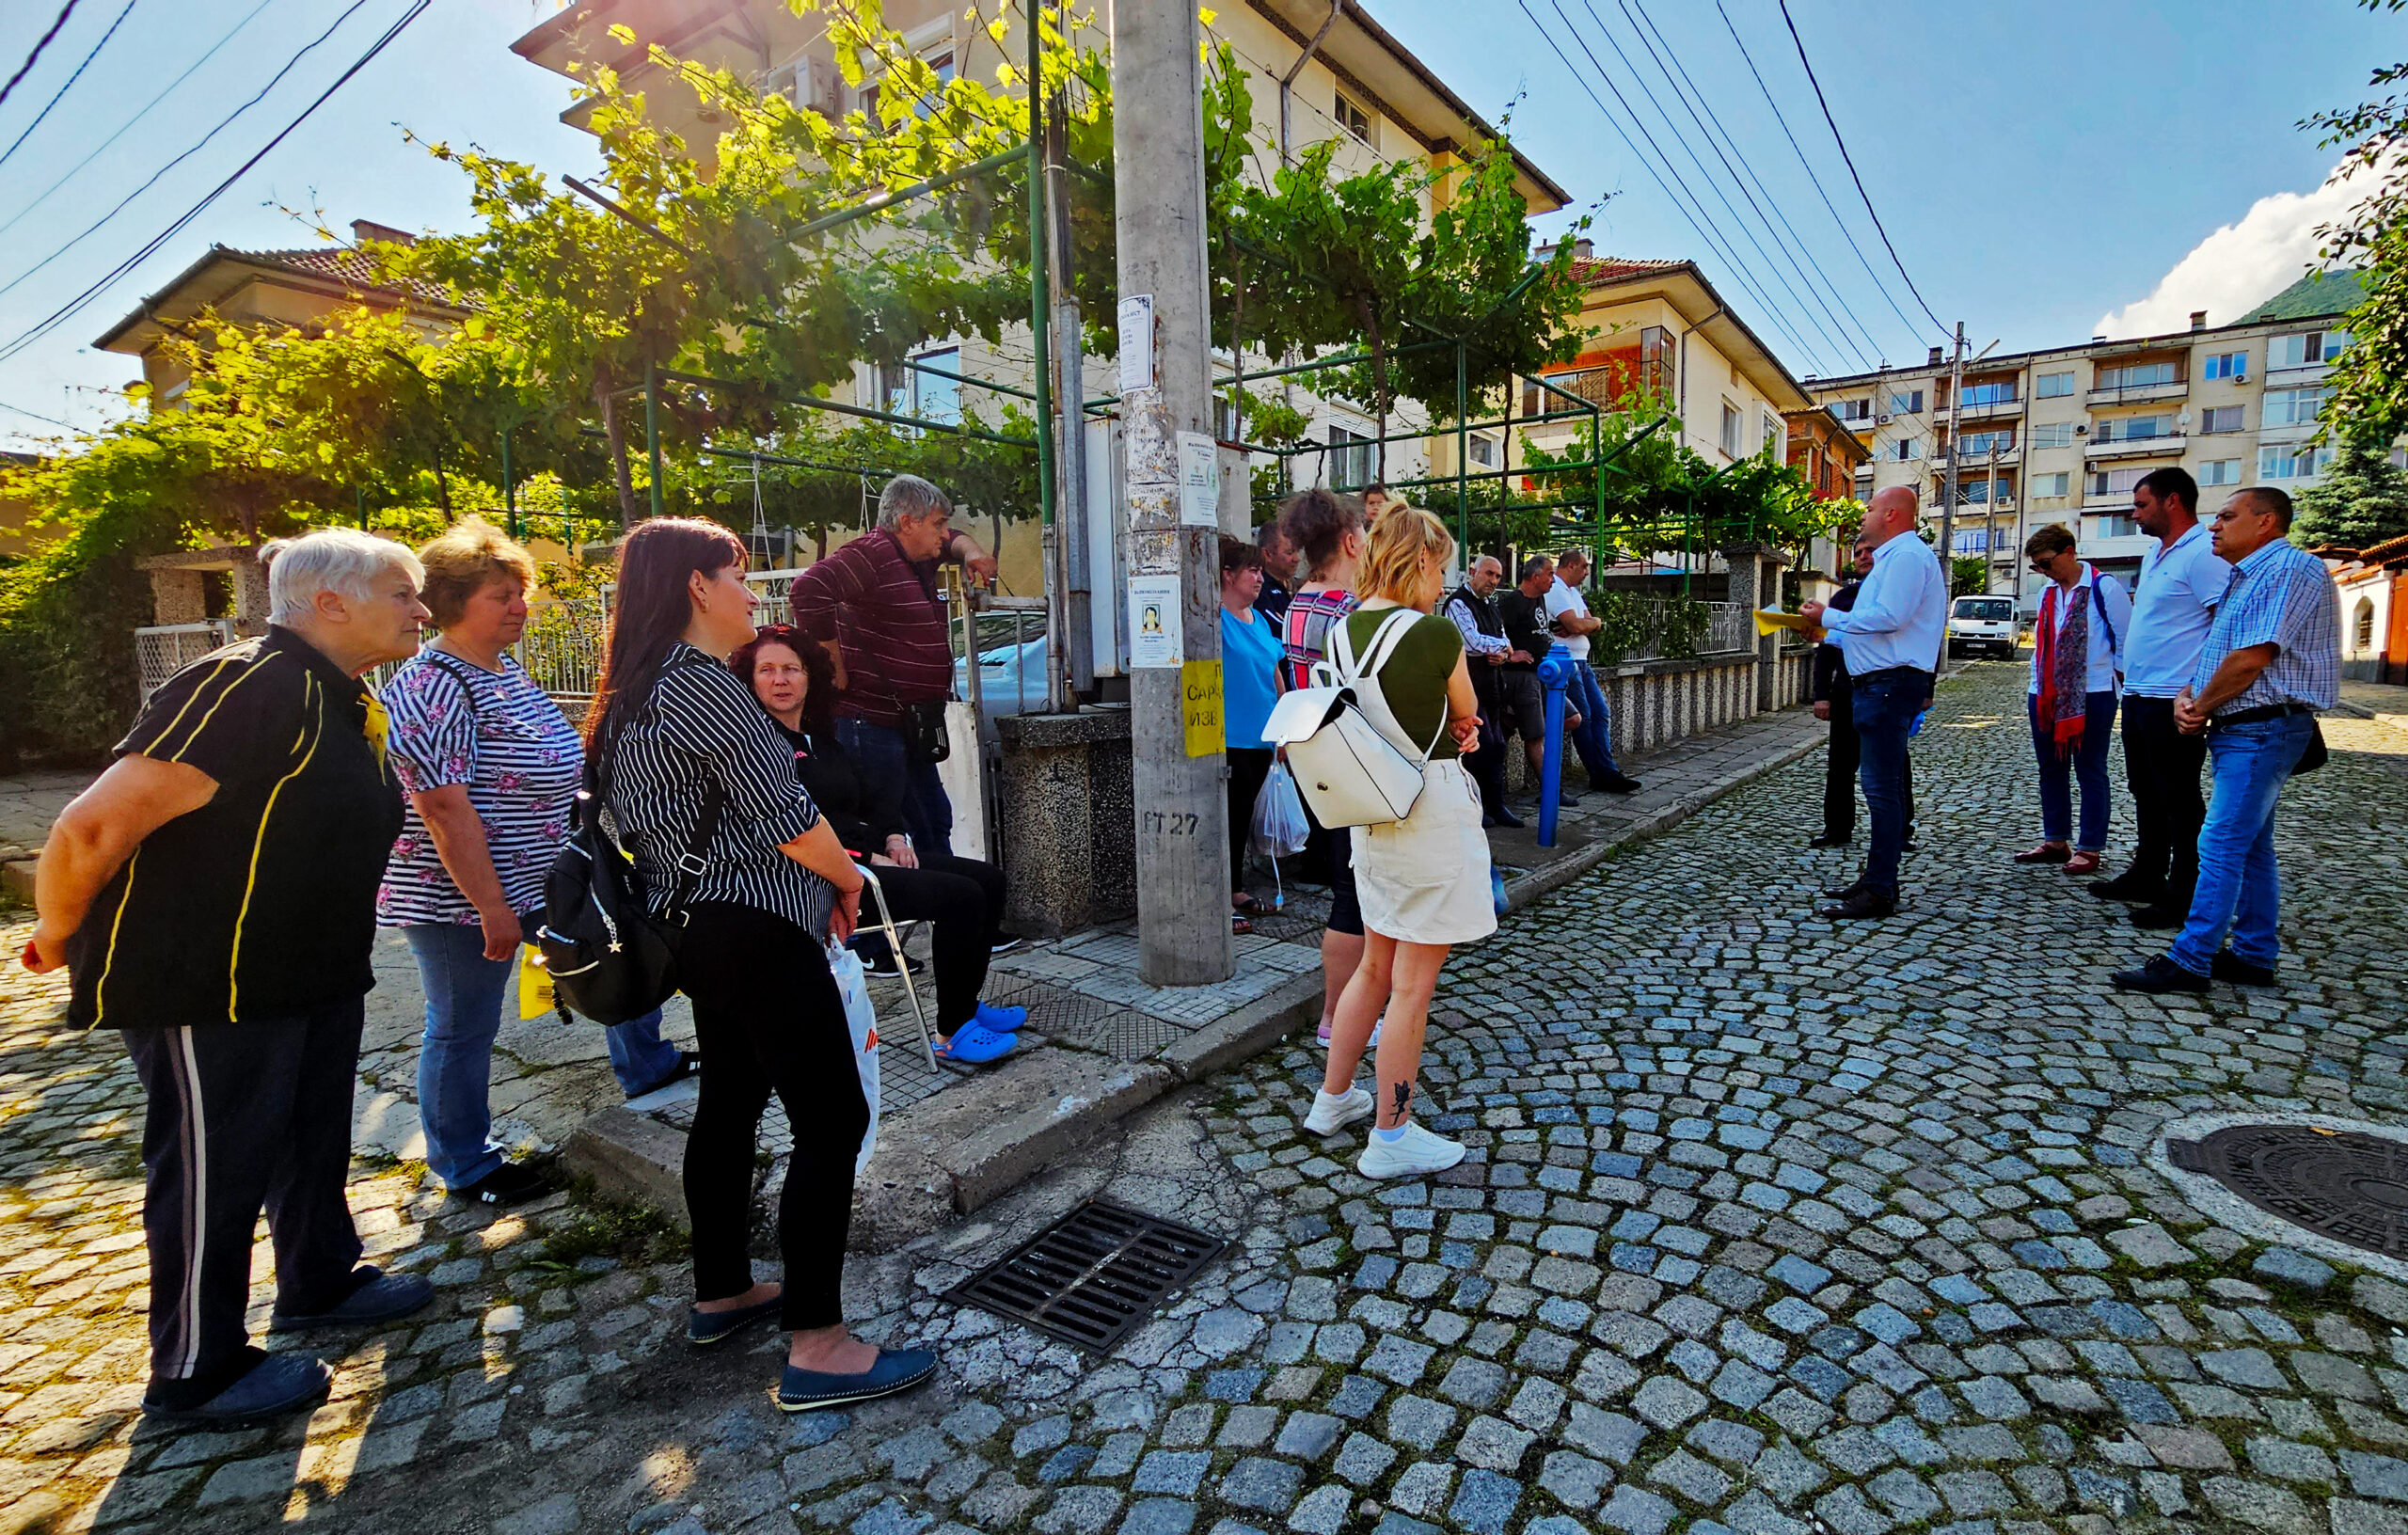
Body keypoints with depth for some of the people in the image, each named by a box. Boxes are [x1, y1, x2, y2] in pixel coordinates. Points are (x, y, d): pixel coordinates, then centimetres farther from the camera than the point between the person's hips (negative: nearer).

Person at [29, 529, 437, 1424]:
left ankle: (321, 1283, 42)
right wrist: (60, 936, -11)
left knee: (312, 1139, 22)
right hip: (207, 984, -9)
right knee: (213, 1169, 6)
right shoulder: (249, 688, -25)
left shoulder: (345, 703, 8)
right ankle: (196, 1373, 25)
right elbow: (95, 826, -26)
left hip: (314, 974, 9)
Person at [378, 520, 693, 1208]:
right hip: (463, 897, -9)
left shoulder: (506, 670, 7)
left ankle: (646, 1066, 36)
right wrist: (492, 908, -24)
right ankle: (466, 1167, 25)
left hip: (541, 879, 9)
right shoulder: (432, 688, -21)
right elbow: (446, 810, -25)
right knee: (463, 1028, 7)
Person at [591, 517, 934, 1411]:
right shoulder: (702, 686, -18)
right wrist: (845, 879, -2)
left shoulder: (635, 696, 13)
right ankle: (816, 1347, 2)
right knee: (832, 1121, -5)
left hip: (695, 927, 11)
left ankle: (722, 1294, 35)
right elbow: (787, 818, -20)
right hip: (753, 930, -11)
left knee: (729, 1103, 21)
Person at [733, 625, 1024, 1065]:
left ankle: (967, 1005, 11)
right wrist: (867, 856, -17)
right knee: (961, 896, -22)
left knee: (988, 879, 3)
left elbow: (872, 790, 20)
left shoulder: (821, 737, 19)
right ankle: (951, 1033, -12)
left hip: (872, 854, 10)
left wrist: (893, 835, 1)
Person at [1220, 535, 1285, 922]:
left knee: (1243, 817, 16)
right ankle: (1220, 899, 8)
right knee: (1229, 817, -2)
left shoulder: (1260, 619, 14)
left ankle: (1235, 890, 28)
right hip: (1229, 740, -8)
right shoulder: (1215, 618, -9)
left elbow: (1275, 678, 20)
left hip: (1260, 738, 8)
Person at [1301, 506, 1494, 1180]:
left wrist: (1441, 731, 6)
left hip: (1371, 814, 8)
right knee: (1413, 987, 3)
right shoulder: (1434, 632, -17)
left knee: (1376, 967, 22)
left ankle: (1333, 1099, 34)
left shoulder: (1342, 631, 4)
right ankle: (1391, 1139, 16)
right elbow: (1467, 714, -1)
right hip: (1433, 814, -7)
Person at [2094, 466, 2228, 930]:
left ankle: (2185, 898, 6)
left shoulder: (2203, 553, -14)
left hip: (2173, 700, -10)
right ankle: (2147, 876, 30)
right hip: (2138, 695, 10)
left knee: (2179, 801, -2)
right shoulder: (2155, 553, 16)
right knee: (2146, 793, 18)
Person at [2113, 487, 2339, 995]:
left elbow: (2251, 659, -20)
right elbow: (2211, 653, 18)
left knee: (2221, 843, -11)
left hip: (2262, 729, -10)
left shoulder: (2291, 568, -13)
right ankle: (2255, 956, 21)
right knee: (2250, 845, 13)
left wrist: (2202, 707, -7)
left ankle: (2190, 961, -9)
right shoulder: (2243, 579, 19)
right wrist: (2185, 699, -2)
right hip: (2236, 730, 10)